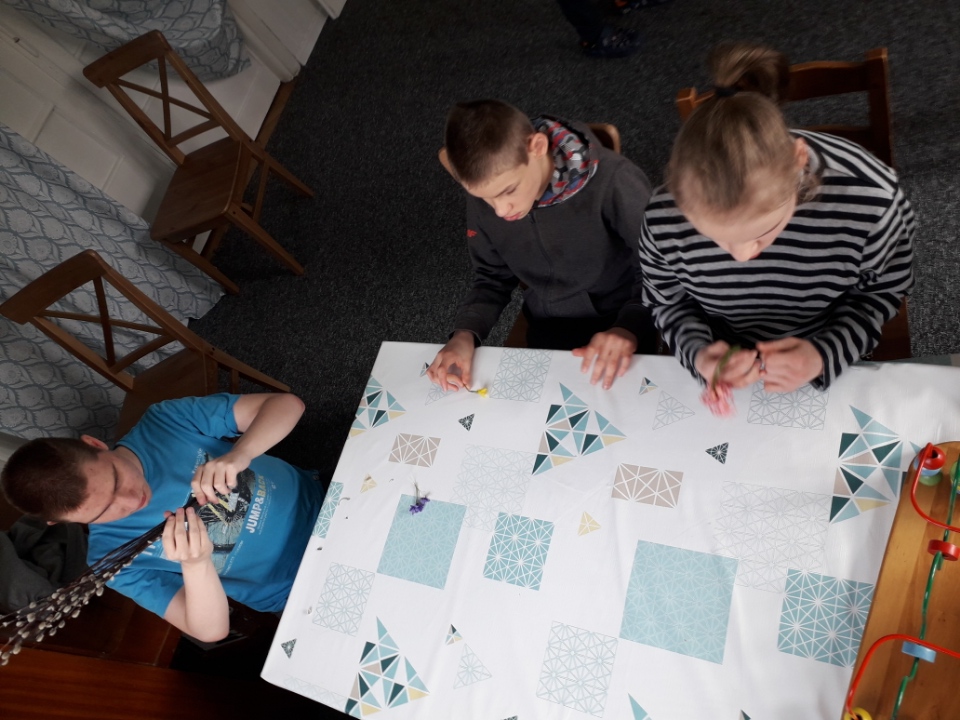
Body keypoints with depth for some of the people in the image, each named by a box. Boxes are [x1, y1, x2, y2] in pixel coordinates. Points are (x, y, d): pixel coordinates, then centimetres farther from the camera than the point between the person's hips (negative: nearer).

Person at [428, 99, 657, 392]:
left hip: (619, 332, -3)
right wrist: (465, 334, -16)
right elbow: (493, 279, 2)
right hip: (549, 337, 3)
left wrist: (630, 328, -34)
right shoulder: (483, 198, -12)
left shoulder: (614, 183, -26)